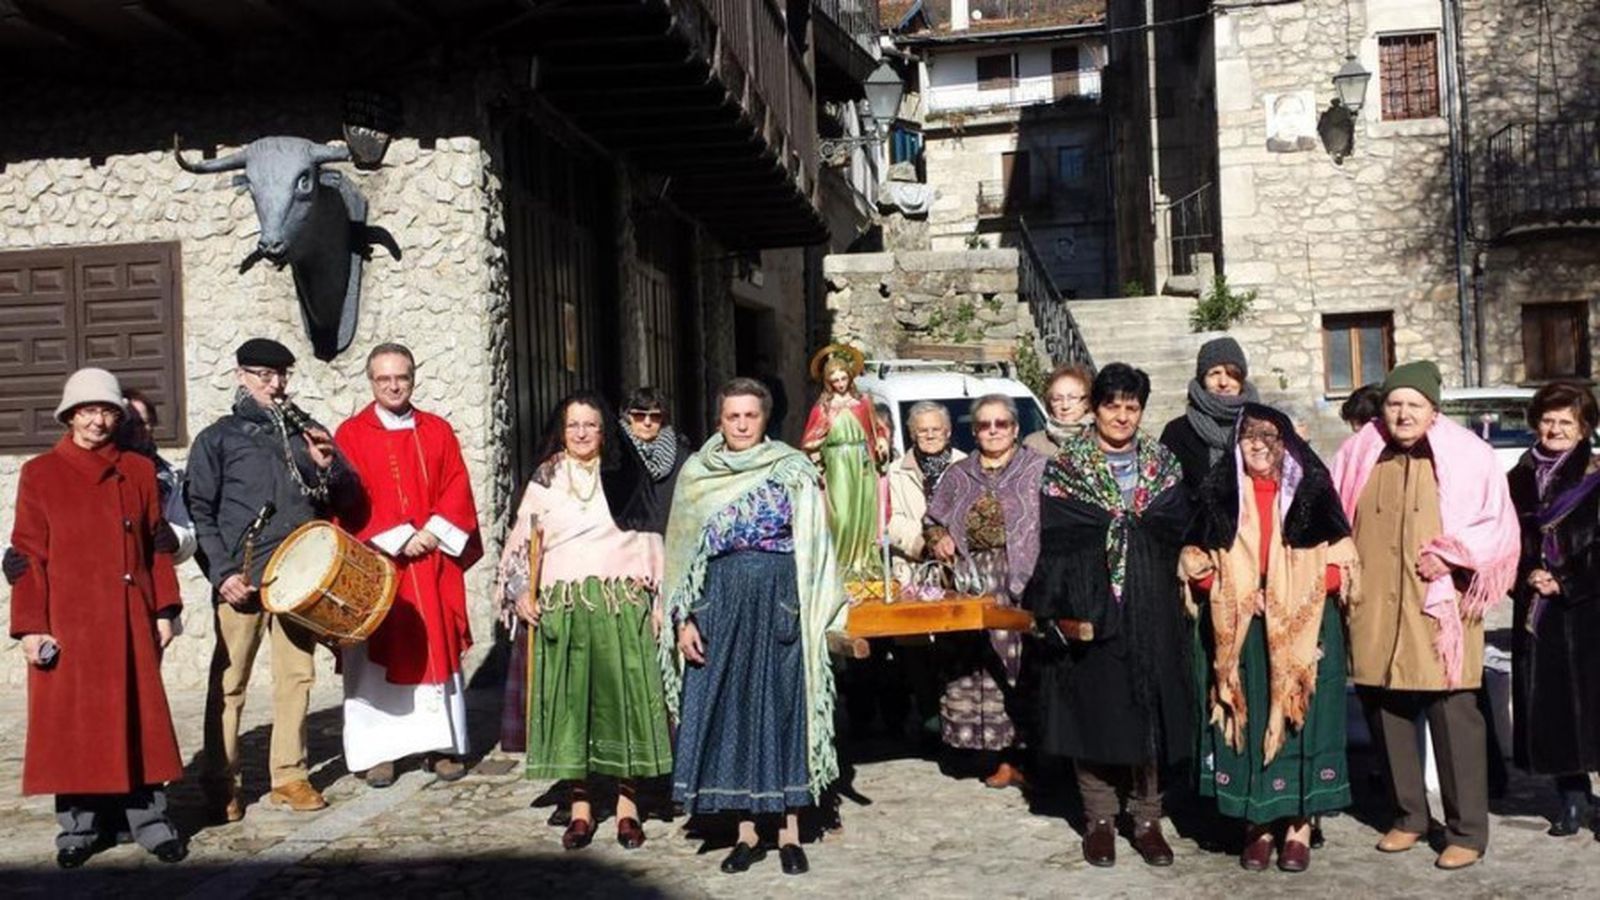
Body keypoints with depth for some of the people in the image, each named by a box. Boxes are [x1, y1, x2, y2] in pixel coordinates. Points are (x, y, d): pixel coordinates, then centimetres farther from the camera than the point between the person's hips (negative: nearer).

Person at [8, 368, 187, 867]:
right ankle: (81, 824, 16)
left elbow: (157, 545, 9)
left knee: (139, 715, 4)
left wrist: (164, 610, 4)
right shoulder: (40, 474, 3)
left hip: (130, 617, 1)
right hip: (67, 621, -1)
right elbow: (28, 555, 0)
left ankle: (149, 817, 14)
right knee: (71, 721, 4)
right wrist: (30, 625, -6)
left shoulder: (140, 470, 9)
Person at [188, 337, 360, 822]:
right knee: (229, 682, 1)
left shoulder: (306, 432, 15)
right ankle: (220, 784, 12)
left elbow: (348, 498, 15)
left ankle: (289, 777, 18)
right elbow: (199, 512, 1)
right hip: (242, 579, -3)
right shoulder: (217, 438, 5)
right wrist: (221, 572, -10)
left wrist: (329, 467, -6)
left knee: (296, 677, 7)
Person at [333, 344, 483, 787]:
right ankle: (378, 751, 8)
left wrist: (435, 531, -10)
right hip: (375, 562, -2)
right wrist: (399, 538, -14)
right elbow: (351, 500, -5)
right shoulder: (351, 434, 2)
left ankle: (442, 745, 14)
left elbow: (457, 489, 5)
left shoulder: (438, 431, 10)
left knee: (437, 650, 5)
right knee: (378, 654, 1)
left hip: (433, 561, 2)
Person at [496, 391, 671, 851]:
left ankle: (628, 804, 9)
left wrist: (658, 600, 1)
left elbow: (650, 541, 6)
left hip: (621, 604, -1)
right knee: (569, 700, 2)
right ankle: (580, 805, 12)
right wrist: (521, 591, -1)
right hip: (563, 605, 1)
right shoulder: (545, 480, 11)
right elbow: (522, 541, 11)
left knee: (624, 697, -1)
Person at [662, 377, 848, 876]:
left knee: (784, 707, 3)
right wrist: (684, 619, 1)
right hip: (721, 605, 2)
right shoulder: (695, 474, 7)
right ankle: (747, 831, 16)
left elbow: (815, 546, 1)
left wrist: (816, 614, -6)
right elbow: (681, 553, 9)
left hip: (780, 604, -2)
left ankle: (789, 831, 14)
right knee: (727, 711, 4)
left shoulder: (794, 469, 1)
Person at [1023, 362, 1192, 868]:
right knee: (1093, 708, 2)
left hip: (1150, 610, 2)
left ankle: (1147, 818, 16)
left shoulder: (1163, 466, 11)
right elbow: (1056, 544, -5)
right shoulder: (1065, 469, 1)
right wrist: (1062, 612, -13)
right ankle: (1099, 819, 14)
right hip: (1089, 608, -2)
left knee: (1149, 711, 4)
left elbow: (1179, 534, 7)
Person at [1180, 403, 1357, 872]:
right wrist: (1236, 596, -9)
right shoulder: (1218, 492, 5)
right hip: (1237, 633, 1)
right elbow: (1197, 562, 7)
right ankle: (1256, 825, 13)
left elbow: (1338, 561, 0)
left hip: (1302, 632, -1)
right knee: (1246, 722, 2)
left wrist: (1296, 599, -14)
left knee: (1300, 722, 0)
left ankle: (1298, 824, 12)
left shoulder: (1312, 490, 1)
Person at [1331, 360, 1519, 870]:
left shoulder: (1465, 455, 1)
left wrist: (1449, 555, -11)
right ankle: (1409, 816, 24)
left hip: (1438, 609, -3)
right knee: (1386, 713, 8)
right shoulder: (1359, 456, 9)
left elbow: (1497, 524, 1)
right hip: (1374, 614, 3)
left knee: (1454, 718, -2)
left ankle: (1466, 831, 11)